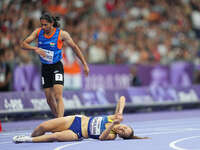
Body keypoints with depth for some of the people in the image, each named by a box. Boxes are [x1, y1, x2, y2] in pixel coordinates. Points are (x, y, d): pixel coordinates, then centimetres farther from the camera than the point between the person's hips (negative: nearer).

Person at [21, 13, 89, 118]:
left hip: (56, 67, -4)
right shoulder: (38, 32, -4)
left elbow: (74, 47, -2)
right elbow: (23, 44, -7)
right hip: (45, 68, 5)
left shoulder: (62, 34, -13)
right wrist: (35, 49, -27)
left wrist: (84, 64, -1)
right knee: (49, 99, 7)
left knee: (58, 96, -19)